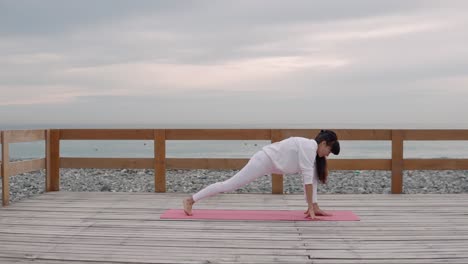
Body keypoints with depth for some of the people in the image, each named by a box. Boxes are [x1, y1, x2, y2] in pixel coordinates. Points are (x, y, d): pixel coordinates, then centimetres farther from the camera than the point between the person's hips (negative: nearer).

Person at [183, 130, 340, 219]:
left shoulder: (312, 150, 9)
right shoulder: (309, 146, -19)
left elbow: (312, 179, 9)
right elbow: (308, 178, -22)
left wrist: (314, 206, 6)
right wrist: (311, 207, -18)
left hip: (270, 162, 9)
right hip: (264, 160, -9)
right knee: (229, 185, -5)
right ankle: (190, 200, 1)